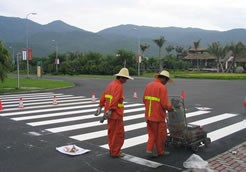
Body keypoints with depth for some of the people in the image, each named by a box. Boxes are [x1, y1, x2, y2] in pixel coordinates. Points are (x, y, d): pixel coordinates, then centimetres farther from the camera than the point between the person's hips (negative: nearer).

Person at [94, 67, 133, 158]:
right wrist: (109, 111, -28)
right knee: (119, 133, 1)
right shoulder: (119, 86, -16)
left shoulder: (111, 84, 12)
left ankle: (112, 150, 28)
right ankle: (115, 152, 9)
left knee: (111, 131, 18)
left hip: (110, 113, 9)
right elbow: (115, 99, -25)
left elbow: (104, 95, 11)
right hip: (116, 113, -9)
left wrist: (100, 107, 10)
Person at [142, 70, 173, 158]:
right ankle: (161, 151, 25)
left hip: (149, 115, 7)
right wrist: (170, 107, 1)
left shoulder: (149, 85, 7)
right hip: (158, 115, -7)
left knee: (152, 134, 17)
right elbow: (165, 104, -19)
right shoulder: (162, 87, -16)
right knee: (161, 134, 11)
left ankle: (149, 150, 9)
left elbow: (144, 100, 10)